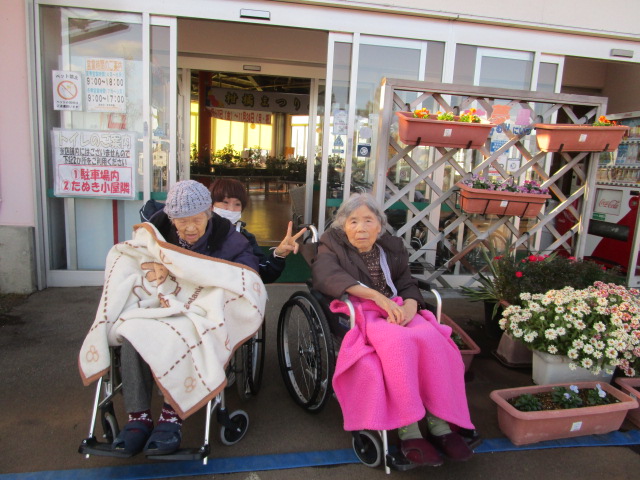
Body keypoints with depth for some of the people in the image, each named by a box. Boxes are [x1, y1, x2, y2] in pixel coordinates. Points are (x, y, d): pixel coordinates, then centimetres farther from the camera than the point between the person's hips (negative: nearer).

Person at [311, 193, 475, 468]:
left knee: (431, 338, -28)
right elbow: (327, 275, -13)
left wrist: (409, 305, -13)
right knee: (398, 341, -35)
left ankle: (439, 424, -24)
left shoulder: (392, 248, 21)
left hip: (396, 310, 4)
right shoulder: (332, 246, 9)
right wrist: (377, 296, -24)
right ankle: (407, 430, -31)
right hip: (357, 312, -4)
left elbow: (408, 284, 13)